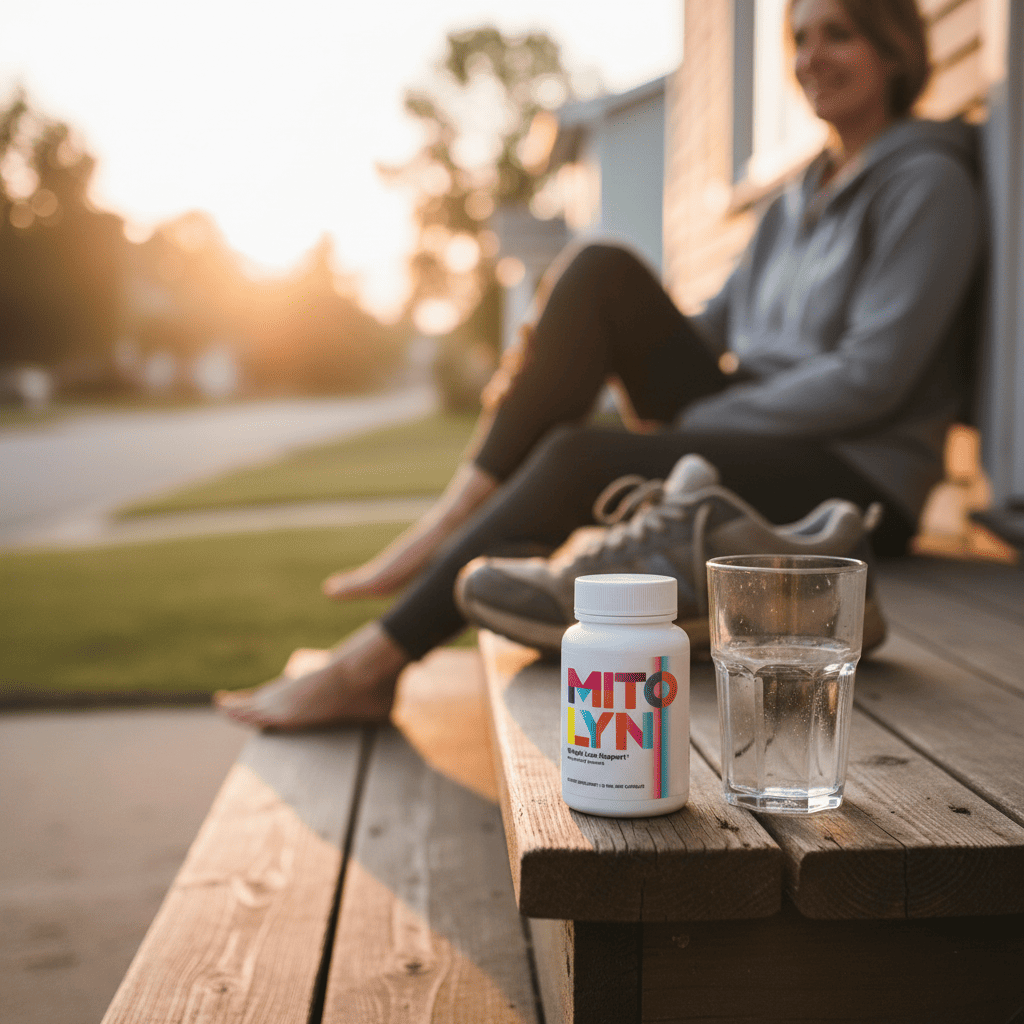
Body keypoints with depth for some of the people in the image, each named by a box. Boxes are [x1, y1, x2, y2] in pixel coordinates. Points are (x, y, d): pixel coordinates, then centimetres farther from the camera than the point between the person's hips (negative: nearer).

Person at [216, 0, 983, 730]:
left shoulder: (927, 182, -5)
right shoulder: (801, 198, 20)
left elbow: (871, 376, -15)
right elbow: (716, 327, 17)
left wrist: (689, 420, -14)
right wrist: (551, 372, 1)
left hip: (855, 480, -7)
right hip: (748, 436, 7)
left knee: (578, 457, -30)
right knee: (603, 273, -12)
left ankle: (368, 669, -27)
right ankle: (446, 529, -18)